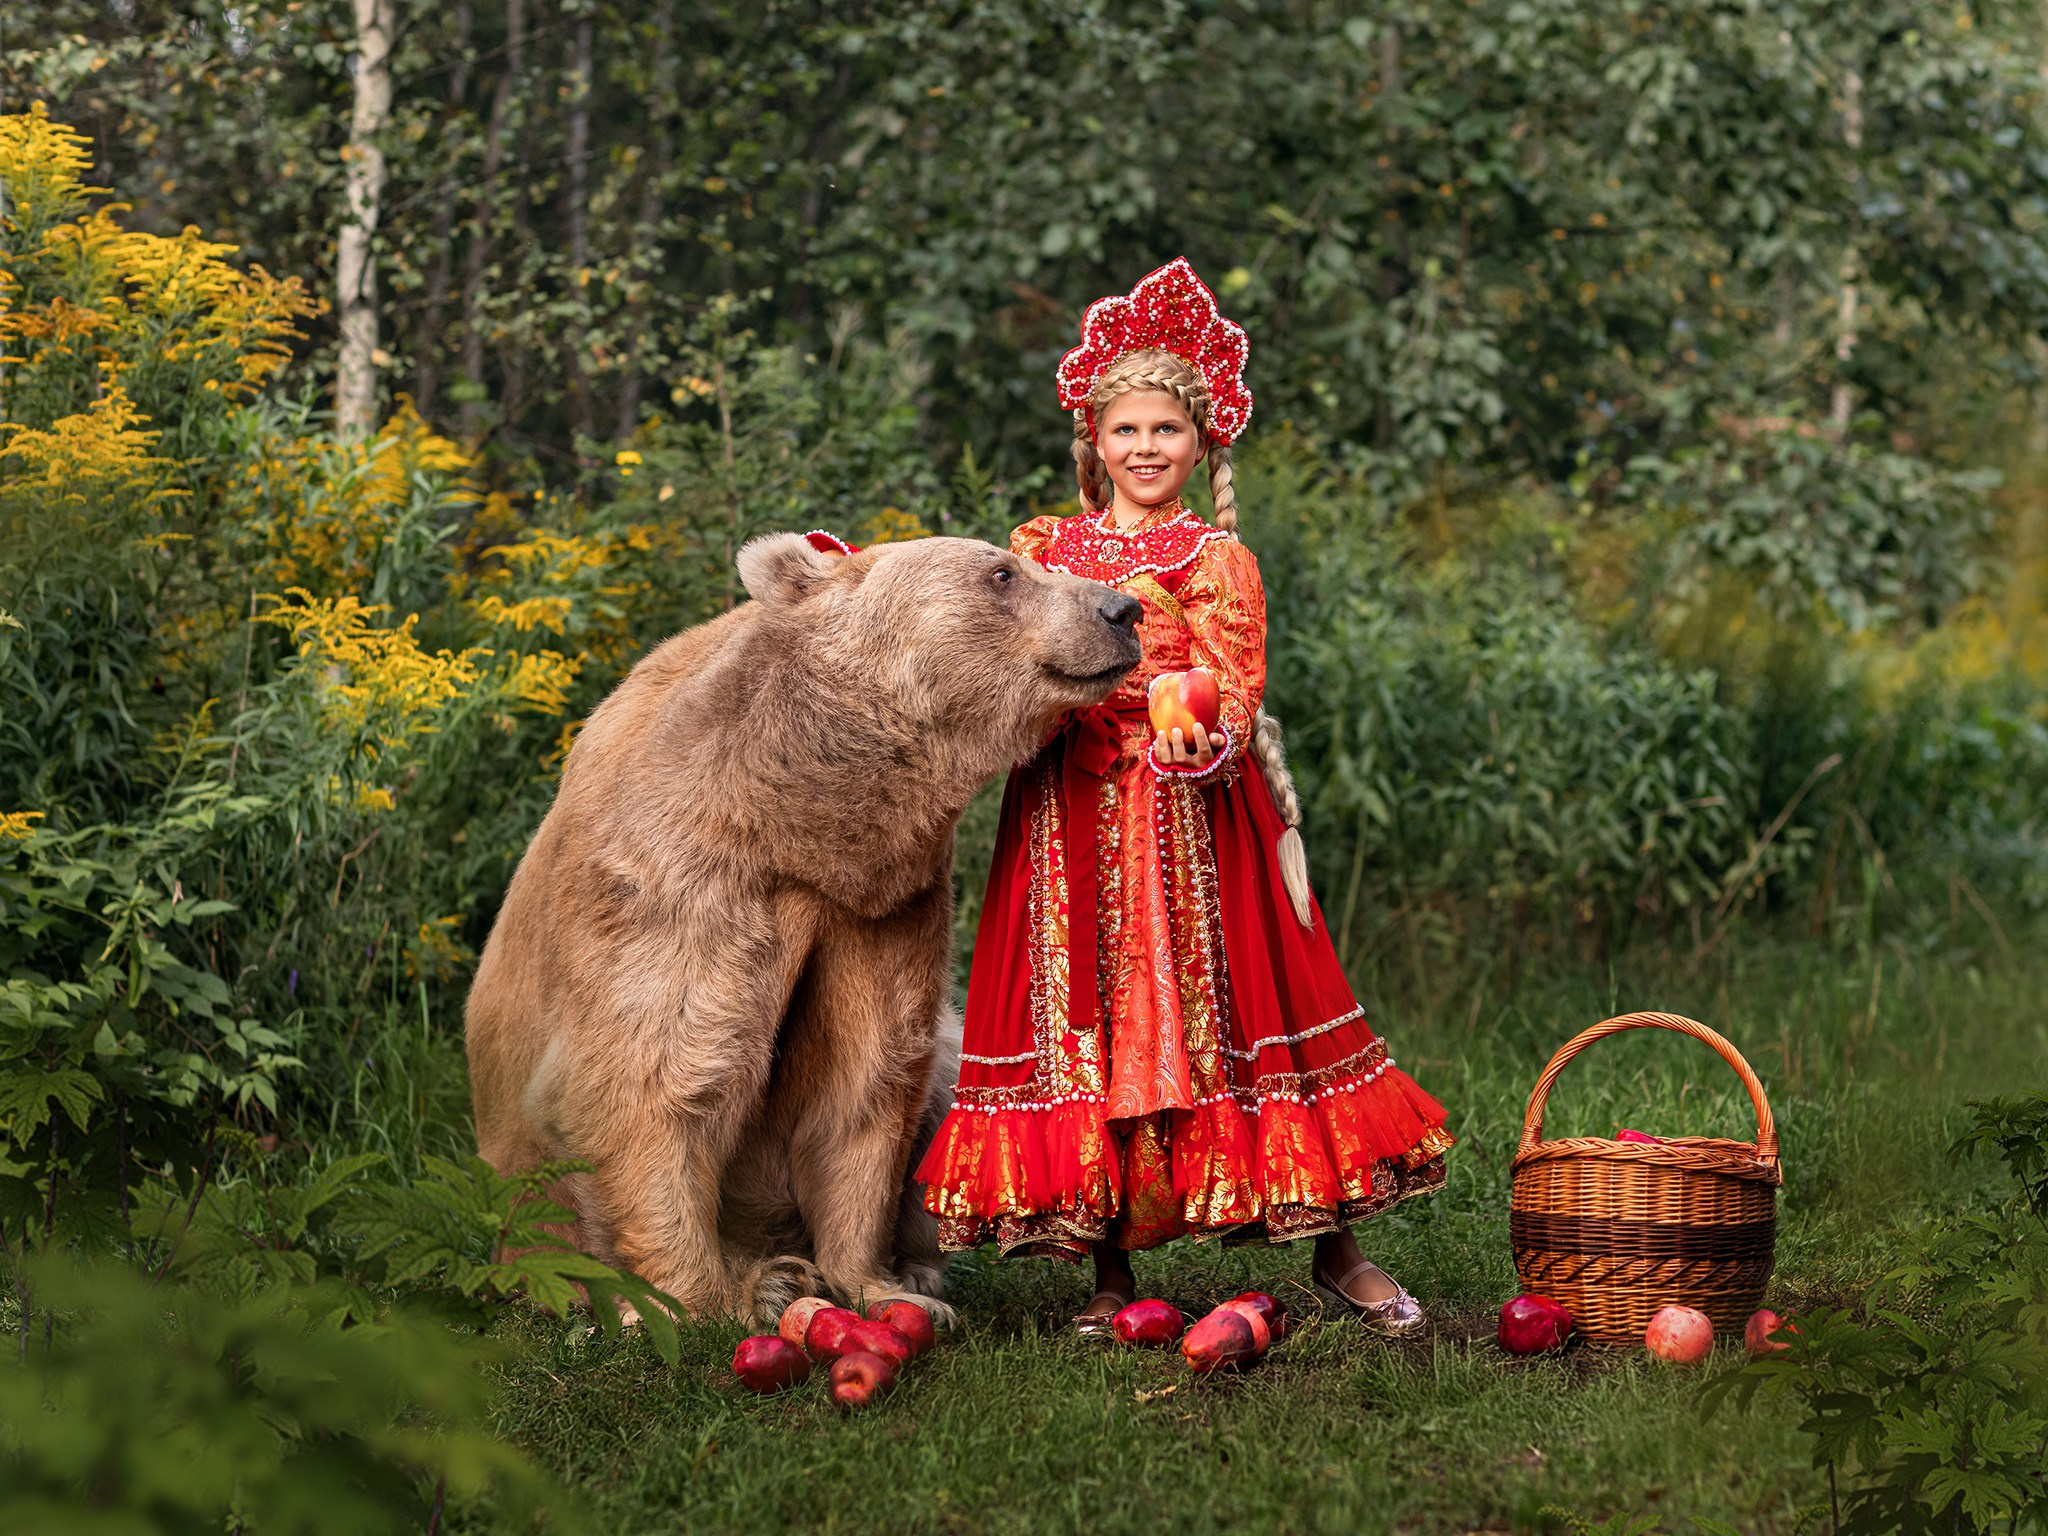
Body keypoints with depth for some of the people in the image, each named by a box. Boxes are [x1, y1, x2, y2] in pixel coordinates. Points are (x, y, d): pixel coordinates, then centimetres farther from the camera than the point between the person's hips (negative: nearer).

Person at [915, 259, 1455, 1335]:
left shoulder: (1218, 559, 8)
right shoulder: (1047, 548, 14)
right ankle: (1108, 1272, 5)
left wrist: (1196, 727, -25)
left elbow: (1233, 679, -4)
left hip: (1192, 810, -2)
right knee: (1082, 1012, -1)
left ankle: (1335, 1248, 6)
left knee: (1217, 998, -3)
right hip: (1071, 816, 2)